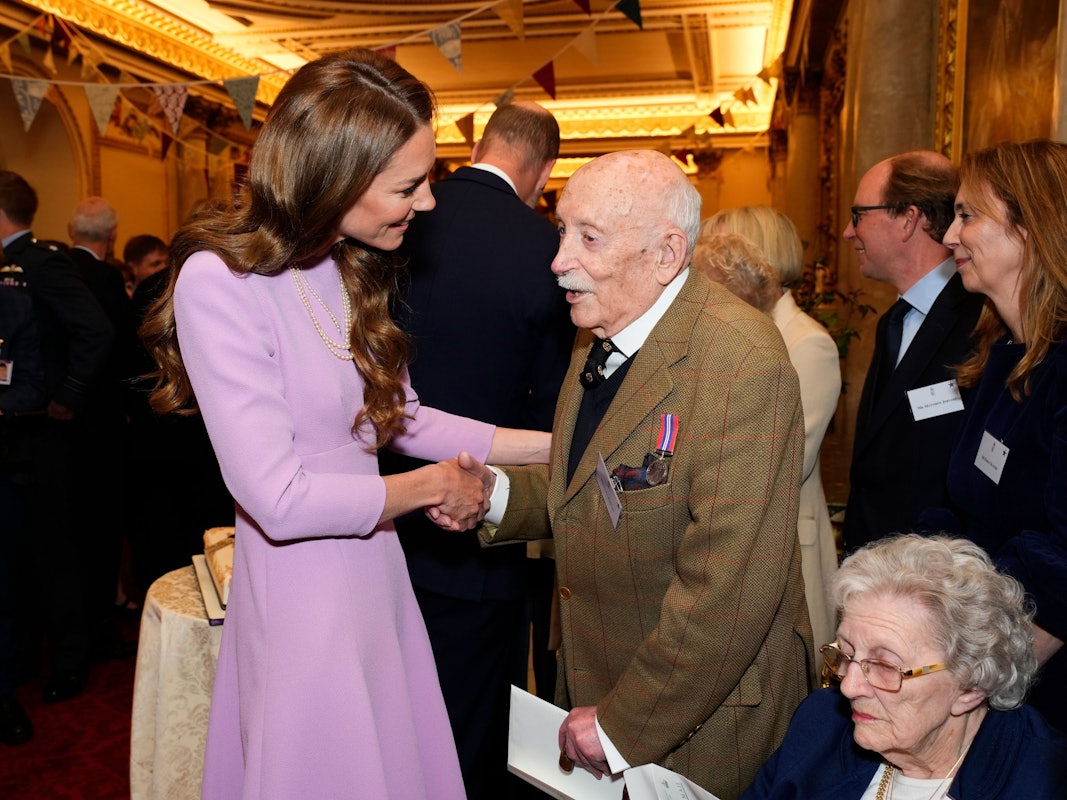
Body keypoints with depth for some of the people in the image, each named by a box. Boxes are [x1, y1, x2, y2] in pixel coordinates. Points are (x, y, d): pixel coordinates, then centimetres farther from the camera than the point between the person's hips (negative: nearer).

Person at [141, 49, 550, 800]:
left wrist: (552, 445, 5)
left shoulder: (354, 268, 3)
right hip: (303, 589, -7)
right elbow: (281, 501, -24)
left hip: (376, 569, 7)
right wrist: (433, 487, -10)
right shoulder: (220, 281, -21)